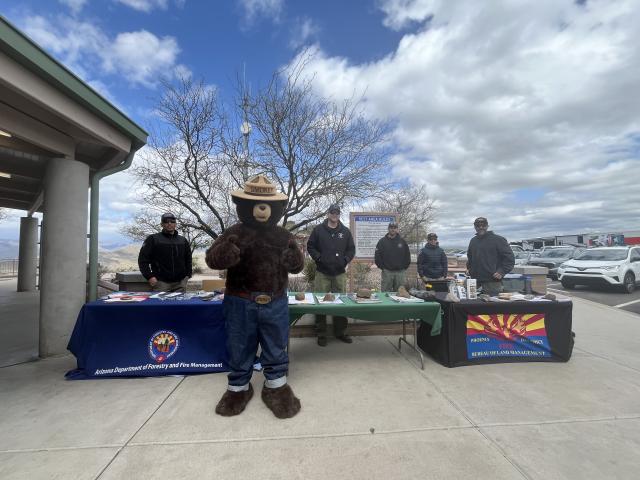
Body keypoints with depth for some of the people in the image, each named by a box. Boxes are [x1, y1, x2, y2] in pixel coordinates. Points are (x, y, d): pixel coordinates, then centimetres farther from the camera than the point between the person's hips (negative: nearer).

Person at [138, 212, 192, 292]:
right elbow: (143, 259, 0)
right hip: (161, 282, -3)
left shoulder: (183, 240, 15)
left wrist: (188, 275, 11)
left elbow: (188, 259, 22)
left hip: (180, 283, 4)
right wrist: (149, 276, -8)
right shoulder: (153, 239, 3)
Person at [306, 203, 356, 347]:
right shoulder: (318, 230, 2)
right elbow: (310, 246, 5)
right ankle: (321, 334, 12)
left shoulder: (346, 231, 9)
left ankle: (341, 332, 21)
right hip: (322, 272, -2)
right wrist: (318, 257, -8)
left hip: (340, 273, 2)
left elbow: (351, 249, 13)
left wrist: (345, 260, -3)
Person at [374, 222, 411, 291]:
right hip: (387, 272, -1)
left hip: (400, 272, 2)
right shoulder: (382, 241, 3)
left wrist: (404, 267, 3)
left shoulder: (402, 241, 8)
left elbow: (407, 255, 10)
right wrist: (382, 267, -4)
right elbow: (377, 256, 1)